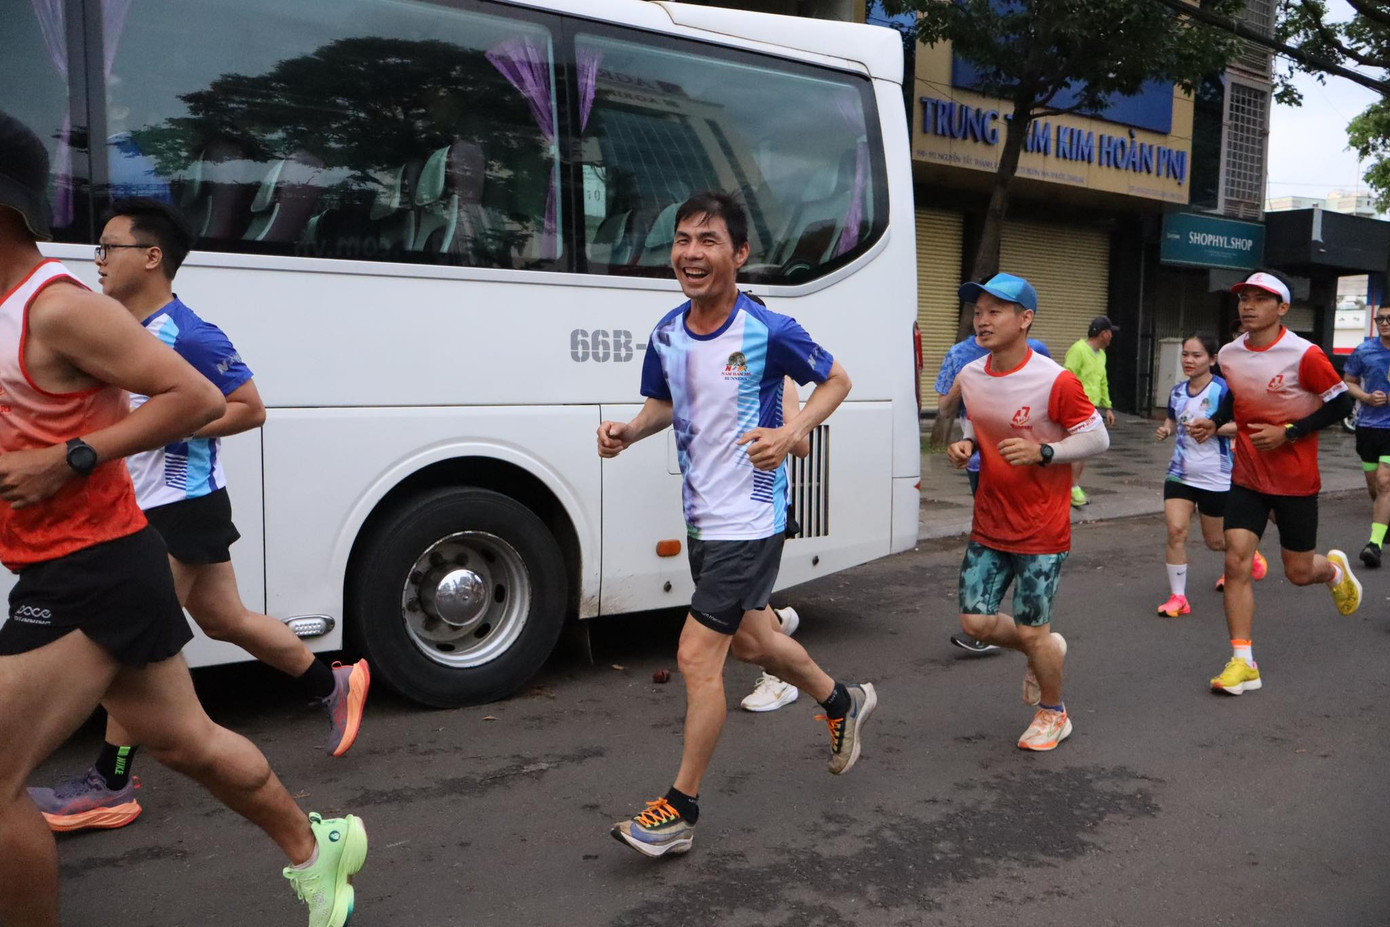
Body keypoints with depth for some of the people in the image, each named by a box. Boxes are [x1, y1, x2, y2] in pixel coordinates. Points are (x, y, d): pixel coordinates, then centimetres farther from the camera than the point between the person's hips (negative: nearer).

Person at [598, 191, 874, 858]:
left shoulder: (767, 332, -17)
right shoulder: (666, 334, 1)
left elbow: (836, 380, -3)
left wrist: (790, 432, -20)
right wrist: (630, 430, -5)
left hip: (749, 522, -8)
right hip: (702, 519, 8)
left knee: (697, 656, -7)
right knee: (751, 640, 22)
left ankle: (680, 811, 10)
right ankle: (842, 702, 49)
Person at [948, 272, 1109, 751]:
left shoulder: (1056, 381, -18)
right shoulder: (970, 376, 0)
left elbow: (1097, 437, -11)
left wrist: (1042, 452, -25)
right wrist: (966, 444, -3)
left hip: (1041, 531, -6)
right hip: (989, 525, 6)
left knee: (1032, 631, 2)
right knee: (975, 622, 4)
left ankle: (1053, 714, 30)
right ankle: (1043, 651, 36)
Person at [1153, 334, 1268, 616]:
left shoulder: (1223, 390, -13)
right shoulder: (1177, 393, 4)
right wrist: (1166, 429, 2)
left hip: (1216, 478, -4)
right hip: (1180, 473, 4)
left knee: (1215, 542, 12)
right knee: (1176, 531, -13)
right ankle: (1178, 597, -4)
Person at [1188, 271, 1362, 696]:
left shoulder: (1304, 355, -18)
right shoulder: (1229, 354, -1)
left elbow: (1341, 403, -10)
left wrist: (1288, 432, -19)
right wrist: (1214, 421, -1)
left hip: (1296, 481, -4)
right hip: (1247, 477, 4)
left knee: (1298, 572, 8)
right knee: (1236, 562, -8)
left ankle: (1335, 569, 47)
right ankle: (1242, 663, -1)